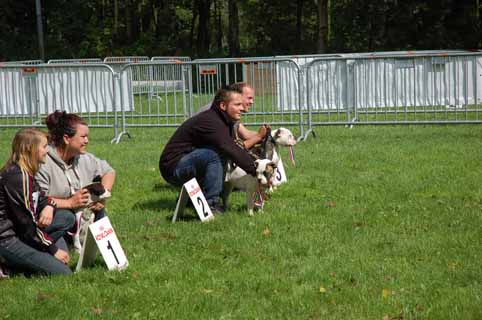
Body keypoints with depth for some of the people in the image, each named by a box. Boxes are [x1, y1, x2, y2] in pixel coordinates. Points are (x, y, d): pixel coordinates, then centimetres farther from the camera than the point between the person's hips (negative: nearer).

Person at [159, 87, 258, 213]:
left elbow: (237, 149, 11)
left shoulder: (225, 122, 10)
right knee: (213, 154, -29)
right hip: (173, 166, -10)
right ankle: (211, 204, -21)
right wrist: (256, 171, -30)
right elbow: (231, 150, -30)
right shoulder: (209, 121, -22)